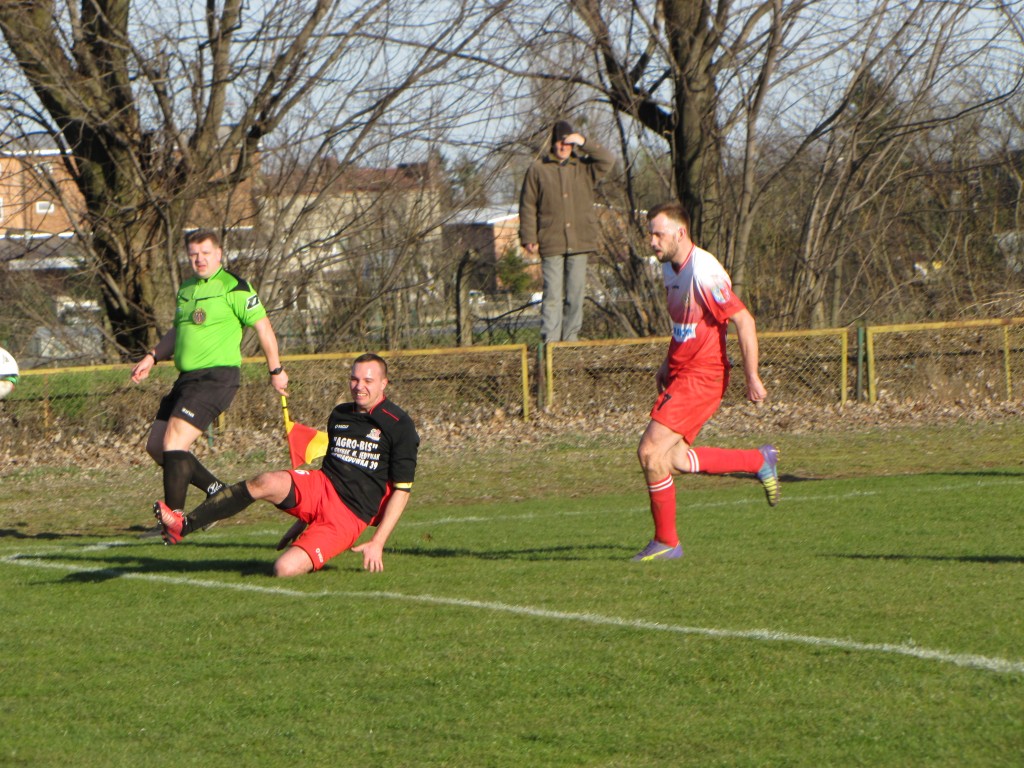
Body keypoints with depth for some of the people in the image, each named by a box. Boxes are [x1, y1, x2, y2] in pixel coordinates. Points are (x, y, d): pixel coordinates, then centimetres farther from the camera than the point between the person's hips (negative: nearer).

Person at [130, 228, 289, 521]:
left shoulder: (233, 287, -7)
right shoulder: (186, 288, 17)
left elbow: (263, 326, -4)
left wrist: (276, 370, -2)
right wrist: (152, 357, 15)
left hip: (217, 376, -9)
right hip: (188, 377, 9)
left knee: (174, 443, -18)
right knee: (156, 446, 8)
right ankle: (218, 491, 18)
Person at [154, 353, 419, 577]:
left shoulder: (399, 426, -5)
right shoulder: (338, 416, 16)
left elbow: (402, 489, -5)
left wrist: (377, 543, -10)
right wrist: (302, 520, 28)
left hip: (349, 516, -5)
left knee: (285, 569, -29)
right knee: (267, 483, -30)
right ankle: (184, 525, -26)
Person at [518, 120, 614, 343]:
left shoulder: (583, 168, 13)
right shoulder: (538, 170, 6)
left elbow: (607, 161, 0)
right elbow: (528, 206, 5)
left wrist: (585, 143, -7)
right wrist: (529, 238, -3)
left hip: (580, 241, 3)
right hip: (551, 245, -3)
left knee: (575, 295, 4)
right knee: (553, 295, -8)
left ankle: (571, 337, 10)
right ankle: (550, 339, -10)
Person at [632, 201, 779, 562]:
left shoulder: (704, 272, -20)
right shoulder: (670, 267, 9)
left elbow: (744, 321, -20)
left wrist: (752, 378, -19)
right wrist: (667, 365, 21)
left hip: (702, 375, -10)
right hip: (681, 371, 10)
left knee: (651, 452, -13)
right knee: (674, 459, 7)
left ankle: (666, 542, -1)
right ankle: (760, 461, 23)